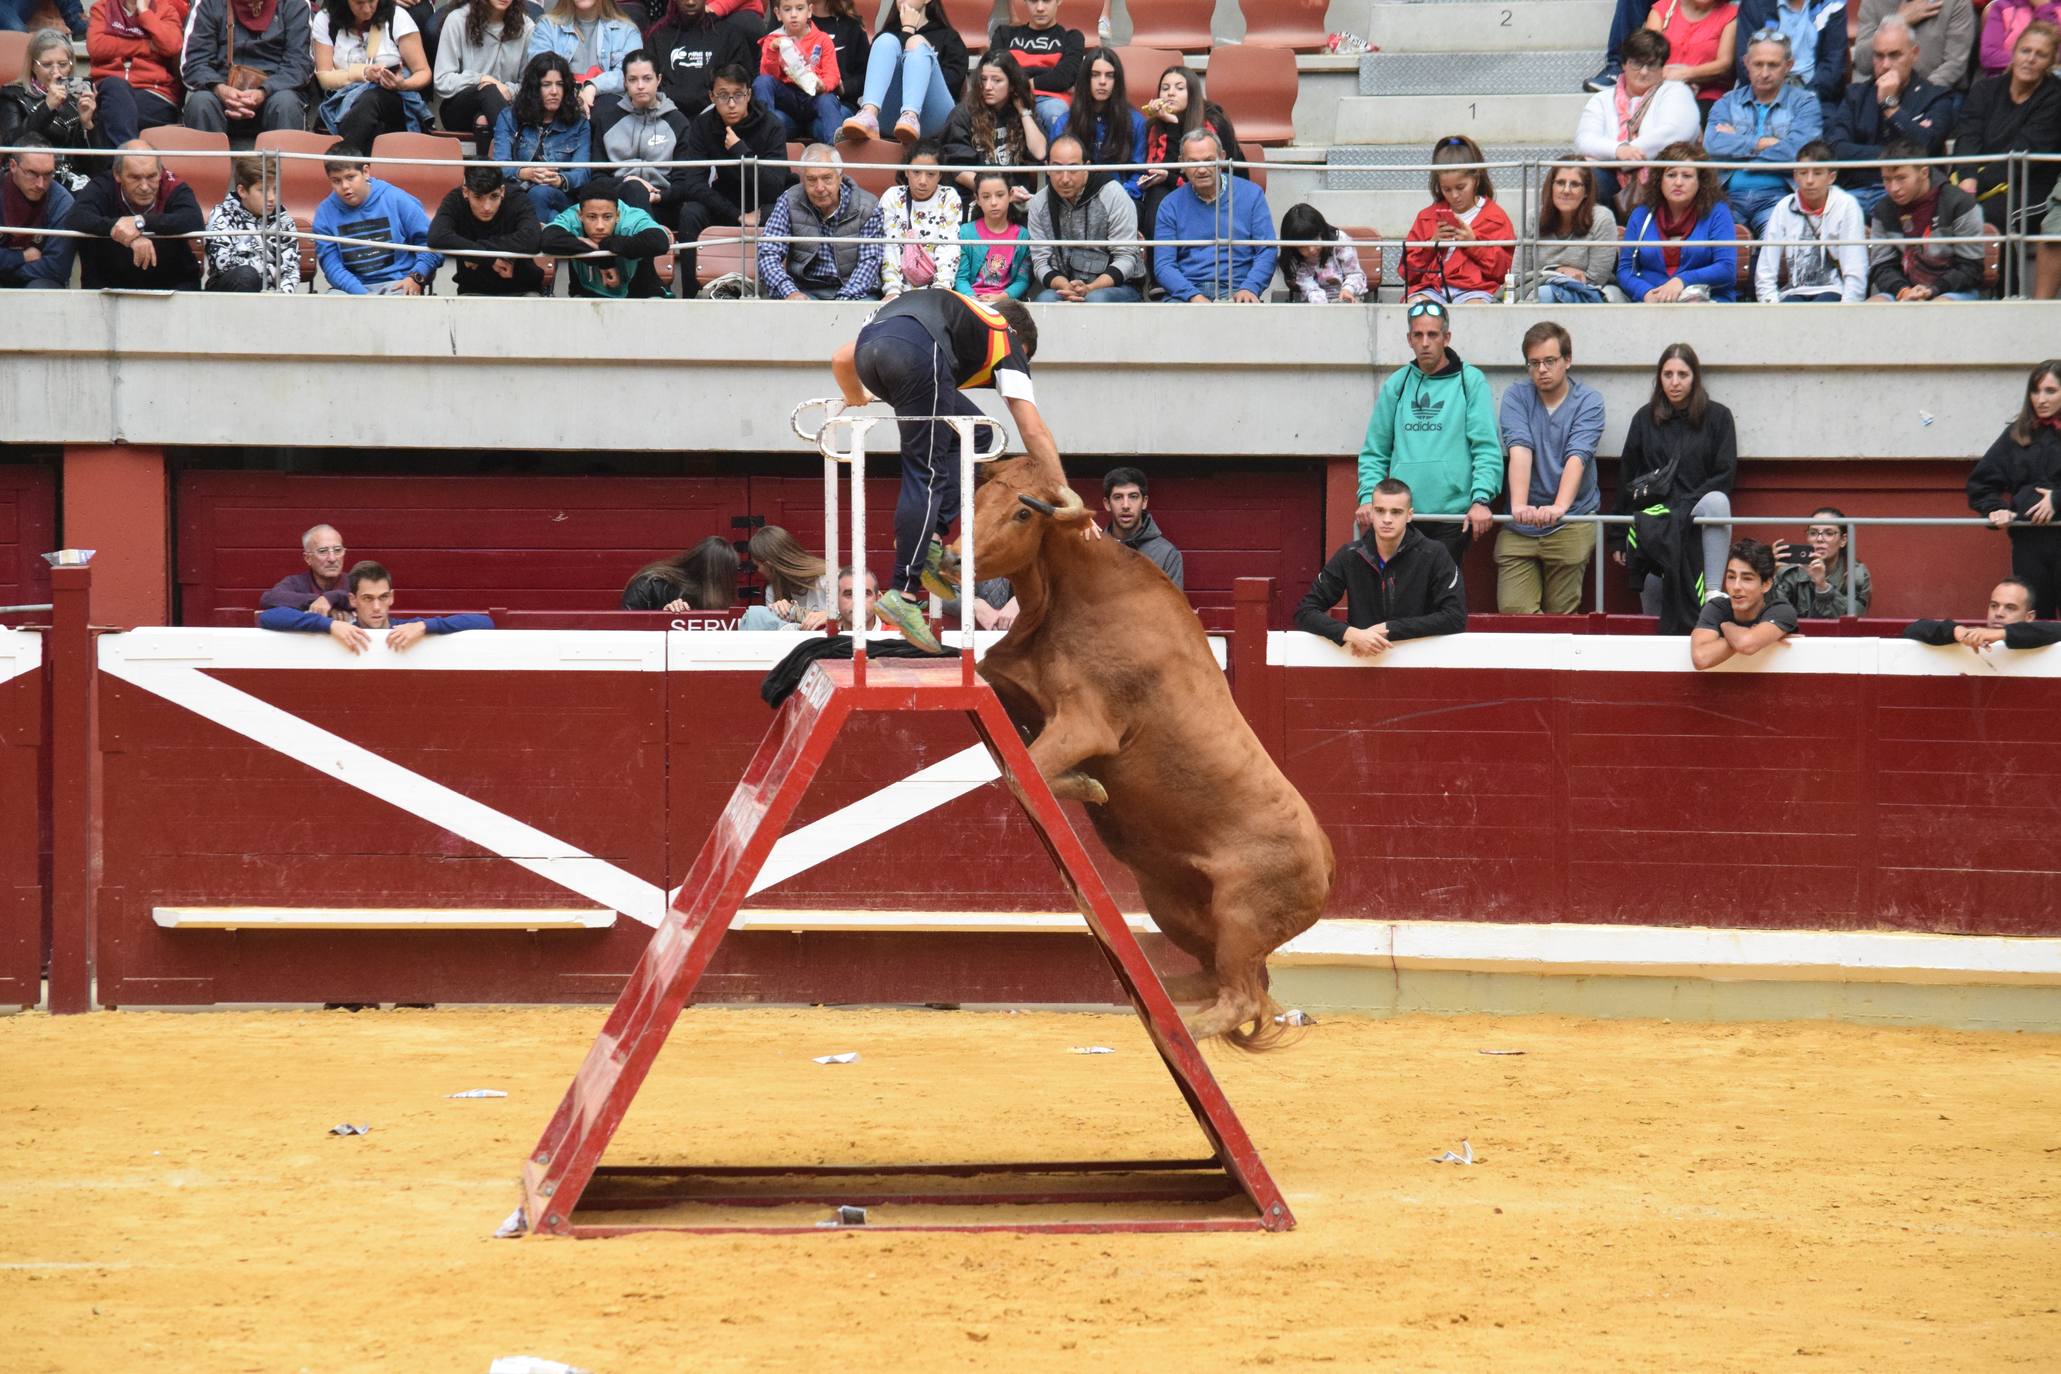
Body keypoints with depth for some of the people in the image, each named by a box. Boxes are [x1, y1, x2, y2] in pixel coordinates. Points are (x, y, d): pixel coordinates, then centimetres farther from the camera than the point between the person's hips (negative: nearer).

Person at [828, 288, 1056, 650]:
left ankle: (931, 539, 12)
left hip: (868, 347, 6)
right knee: (927, 476, 0)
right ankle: (903, 593, -9)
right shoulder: (1006, 339, 29)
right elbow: (1034, 432, 20)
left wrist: (856, 400, 63)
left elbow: (841, 359, 44)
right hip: (918, 351, -6)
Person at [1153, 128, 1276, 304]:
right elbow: (1163, 264, 4)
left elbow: (1268, 250, 6)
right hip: (1186, 291, 0)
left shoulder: (1251, 194, 10)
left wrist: (1249, 289, -13)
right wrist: (1194, 296, -14)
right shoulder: (1170, 205, 10)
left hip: (1235, 290, 0)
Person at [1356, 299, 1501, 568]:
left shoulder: (1470, 381, 2)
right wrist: (1369, 498, -1)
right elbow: (1375, 452, 13)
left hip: (1453, 514, -3)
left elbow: (1487, 448, -5)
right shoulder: (1396, 385, 12)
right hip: (1401, 514, 3)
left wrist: (1481, 499, -17)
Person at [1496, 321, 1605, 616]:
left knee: (1561, 619, -1)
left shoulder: (1589, 402, -1)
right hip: (1519, 527, 1)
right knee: (1514, 613, -8)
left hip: (1571, 523, -1)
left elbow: (1577, 457, -16)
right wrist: (1519, 506, -28)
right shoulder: (1516, 398, 4)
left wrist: (1559, 507, -33)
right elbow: (1520, 451, -12)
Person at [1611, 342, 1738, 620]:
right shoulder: (1644, 418, 11)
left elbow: (1725, 475, 0)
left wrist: (1683, 506, -14)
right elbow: (1626, 479, 13)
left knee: (1717, 502, -37)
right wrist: (1618, 537, 9)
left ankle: (1713, 592, -41)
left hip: (1696, 514, -2)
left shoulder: (1717, 417, 5)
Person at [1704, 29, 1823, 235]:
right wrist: (1763, 143, -3)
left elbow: (1797, 152, -6)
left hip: (1776, 197, -2)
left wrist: (1735, 142, 2)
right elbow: (1713, 144, 3)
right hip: (1730, 195, 2)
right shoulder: (1729, 102, 22)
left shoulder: (1804, 103, 13)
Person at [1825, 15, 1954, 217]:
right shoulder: (1856, 94, 19)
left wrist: (1890, 103, -2)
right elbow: (1835, 149, 5)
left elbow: (1924, 150, -8)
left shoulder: (1936, 99, 10)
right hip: (1855, 190, 3)